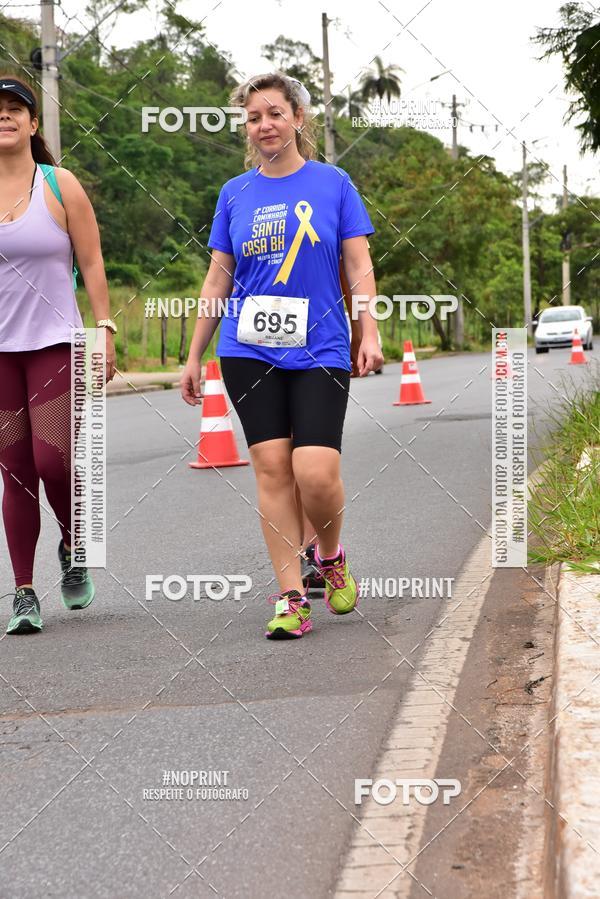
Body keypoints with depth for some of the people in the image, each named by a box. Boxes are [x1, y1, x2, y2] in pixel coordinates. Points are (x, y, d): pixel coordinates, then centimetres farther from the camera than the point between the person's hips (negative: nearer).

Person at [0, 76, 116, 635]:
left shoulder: (60, 186, 1)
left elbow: (91, 264, 2)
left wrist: (105, 332, -3)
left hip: (55, 343, -2)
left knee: (54, 461, -11)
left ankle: (72, 549, 19)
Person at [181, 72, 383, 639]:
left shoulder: (333, 183, 3)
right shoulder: (235, 194, 9)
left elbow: (358, 266, 4)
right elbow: (218, 280, 13)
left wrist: (369, 333, -7)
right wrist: (194, 357, 12)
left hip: (319, 351, -2)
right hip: (249, 353, 2)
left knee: (316, 472, -13)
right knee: (271, 466, -4)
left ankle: (331, 558, 17)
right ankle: (291, 598, 1)